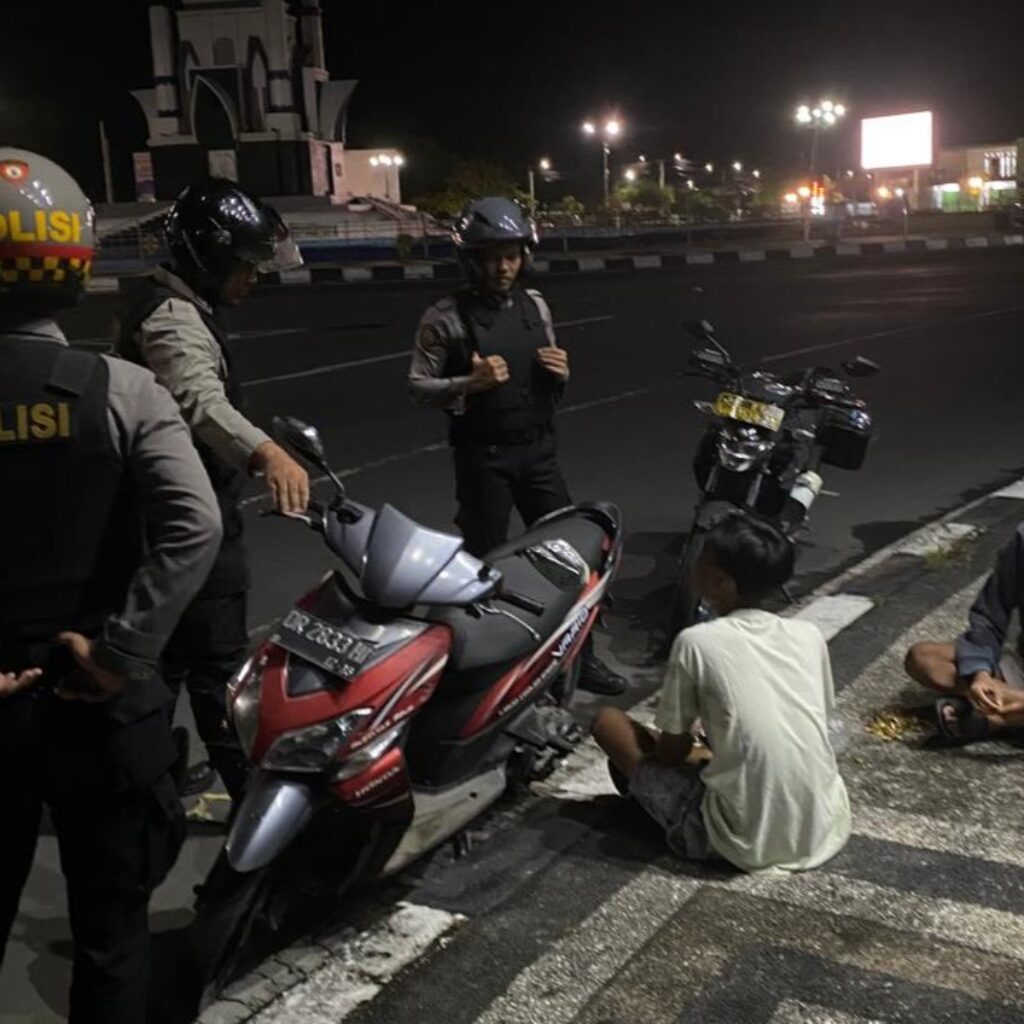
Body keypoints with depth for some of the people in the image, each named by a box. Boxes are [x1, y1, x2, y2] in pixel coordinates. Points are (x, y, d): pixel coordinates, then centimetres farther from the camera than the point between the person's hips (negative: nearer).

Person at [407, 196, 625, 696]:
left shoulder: (535, 305, 8)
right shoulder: (445, 317, -9)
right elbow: (418, 385, -8)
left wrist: (560, 372, -5)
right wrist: (470, 382, -23)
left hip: (538, 449, 5)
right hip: (483, 457, -5)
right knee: (485, 561, 4)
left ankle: (579, 655, 21)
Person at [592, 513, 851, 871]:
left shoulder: (696, 642, -11)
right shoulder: (809, 635, 2)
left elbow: (672, 750, -2)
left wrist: (696, 752, 23)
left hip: (747, 844, -6)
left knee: (608, 721, 5)